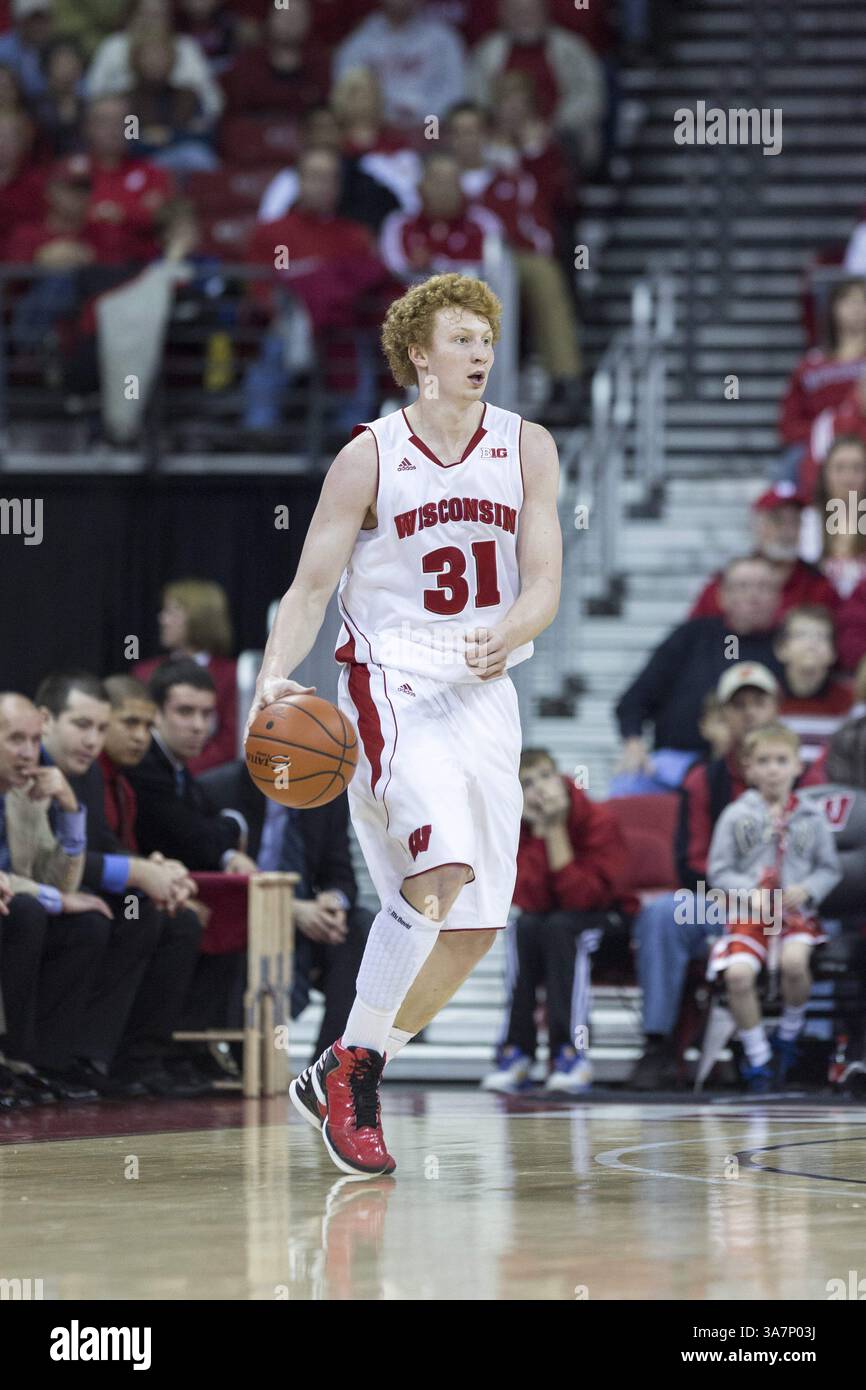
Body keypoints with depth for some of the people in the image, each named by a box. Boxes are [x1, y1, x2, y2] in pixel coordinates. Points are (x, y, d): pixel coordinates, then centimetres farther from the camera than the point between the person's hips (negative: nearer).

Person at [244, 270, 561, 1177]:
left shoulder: (526, 449, 5)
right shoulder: (370, 457, -3)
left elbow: (543, 586, -2)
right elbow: (311, 588, -2)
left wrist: (505, 636, -24)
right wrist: (275, 676, -20)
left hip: (484, 691, 5)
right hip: (389, 683, -5)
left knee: (473, 925, 4)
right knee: (441, 867, -27)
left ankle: (343, 1079, 21)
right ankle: (352, 1063, -14)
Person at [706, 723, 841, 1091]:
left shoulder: (812, 817, 7)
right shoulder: (736, 816, 4)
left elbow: (830, 868, 11)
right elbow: (719, 870, 4)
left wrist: (807, 890, -10)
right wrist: (750, 893, -13)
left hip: (796, 913, 0)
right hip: (747, 915, 0)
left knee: (793, 961, -32)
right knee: (738, 974, -26)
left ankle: (789, 1035, -2)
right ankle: (758, 1059, -8)